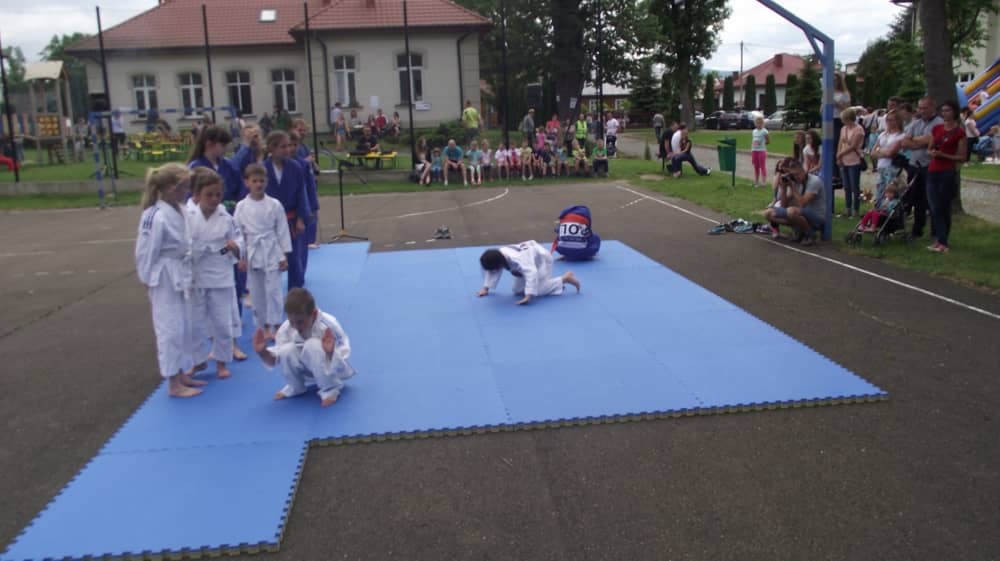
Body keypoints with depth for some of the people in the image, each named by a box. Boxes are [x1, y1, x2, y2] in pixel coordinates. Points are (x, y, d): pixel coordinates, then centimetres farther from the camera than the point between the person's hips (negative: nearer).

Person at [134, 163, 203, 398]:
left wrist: (187, 275, 13)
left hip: (179, 276, 9)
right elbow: (145, 253, -17)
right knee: (170, 328, 0)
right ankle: (173, 384, 11)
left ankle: (181, 374, 31)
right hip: (164, 279, -9)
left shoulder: (177, 211, 4)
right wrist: (148, 282, -10)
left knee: (184, 326, 17)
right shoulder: (157, 217, -23)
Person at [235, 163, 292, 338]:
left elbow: (282, 230, -1)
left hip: (272, 253, -2)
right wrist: (241, 257, 1)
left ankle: (274, 326, 6)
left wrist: (284, 256, -2)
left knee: (273, 290, -4)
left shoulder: (275, 205, -4)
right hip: (252, 253, 2)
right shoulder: (241, 206, -1)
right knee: (256, 293, 9)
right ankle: (263, 326, 22)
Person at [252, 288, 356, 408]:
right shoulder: (286, 328, -16)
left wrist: (330, 352, -51)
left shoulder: (329, 325, -28)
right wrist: (262, 352, -32)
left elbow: (339, 366, -29)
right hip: (308, 372, 4)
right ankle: (295, 386, 2)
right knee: (287, 349, -26)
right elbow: (273, 361, -11)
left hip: (331, 368, -4)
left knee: (312, 346, -34)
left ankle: (330, 388, -15)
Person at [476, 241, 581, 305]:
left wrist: (528, 296, -58)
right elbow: (491, 272, -2)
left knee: (539, 290, -23)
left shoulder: (516, 259, -44)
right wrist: (485, 288, -6)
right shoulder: (498, 256, -19)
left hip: (541, 258, -9)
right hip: (530, 262, 9)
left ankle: (566, 278, -1)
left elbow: (531, 274, -53)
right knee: (517, 291, 6)